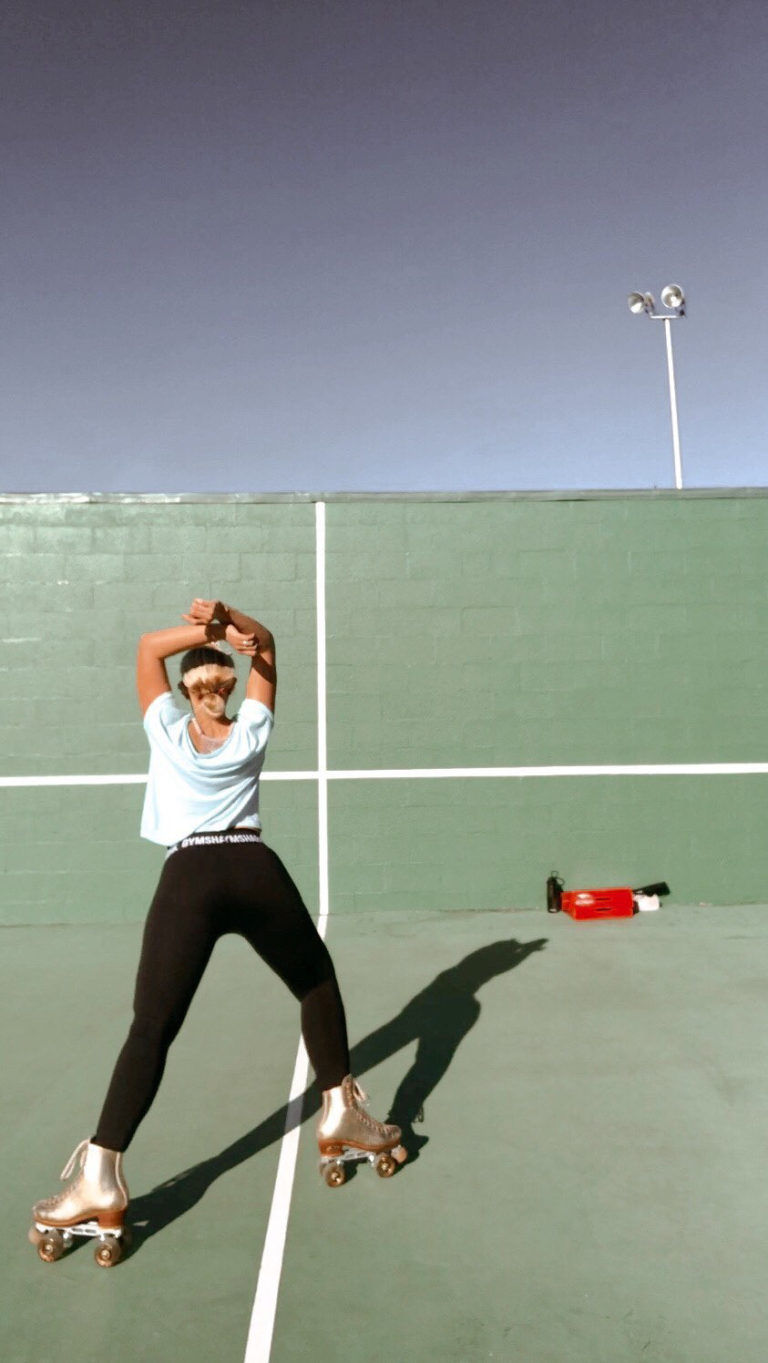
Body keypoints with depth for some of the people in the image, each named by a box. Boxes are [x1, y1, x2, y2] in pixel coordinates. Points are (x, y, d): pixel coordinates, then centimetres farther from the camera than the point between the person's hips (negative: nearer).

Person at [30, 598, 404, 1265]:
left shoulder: (168, 730, 11)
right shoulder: (251, 732, 12)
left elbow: (148, 645, 21)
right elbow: (266, 643, 21)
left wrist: (206, 630, 6)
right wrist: (227, 619, 1)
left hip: (188, 878, -1)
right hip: (257, 870, 1)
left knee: (152, 1029, 2)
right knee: (318, 985, 20)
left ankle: (100, 1180, -2)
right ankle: (341, 1118, 23)